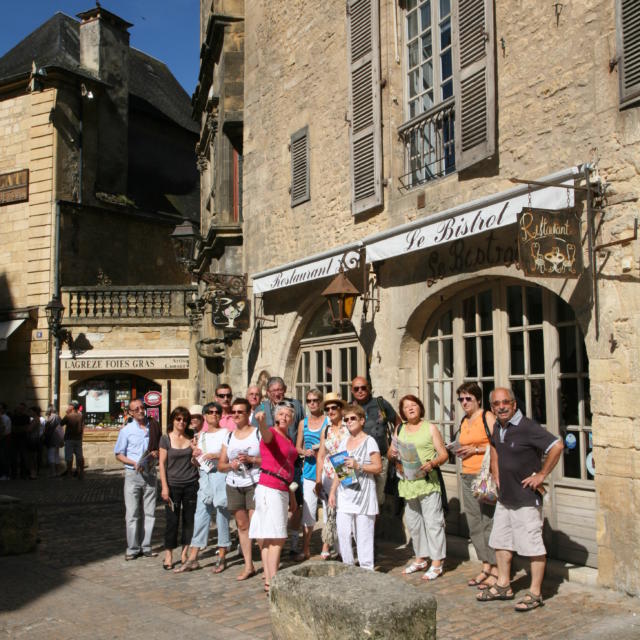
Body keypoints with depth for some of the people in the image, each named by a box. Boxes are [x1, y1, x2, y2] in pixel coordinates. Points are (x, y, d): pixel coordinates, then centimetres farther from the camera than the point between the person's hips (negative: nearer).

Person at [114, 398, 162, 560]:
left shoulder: (154, 427, 6)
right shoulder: (126, 430, 0)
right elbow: (119, 454, 3)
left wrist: (156, 453, -6)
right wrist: (134, 463, -13)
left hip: (150, 474, 2)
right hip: (133, 474, -2)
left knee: (149, 513, 5)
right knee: (132, 513, -1)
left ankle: (145, 547, 14)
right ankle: (132, 548, 8)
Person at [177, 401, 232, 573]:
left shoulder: (226, 432, 2)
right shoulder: (201, 434, 18)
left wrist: (216, 455, -17)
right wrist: (194, 455, 2)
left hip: (220, 474, -5)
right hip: (204, 476, 5)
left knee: (221, 514, -2)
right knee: (200, 515, 3)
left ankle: (222, 557, 7)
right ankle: (193, 558, 5)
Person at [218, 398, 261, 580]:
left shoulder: (258, 433, -1)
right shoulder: (228, 437, 13)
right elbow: (220, 465, 15)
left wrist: (251, 459, -17)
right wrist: (231, 465, -5)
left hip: (254, 484, -5)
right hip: (234, 486, 5)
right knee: (242, 525, 8)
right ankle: (248, 565, 15)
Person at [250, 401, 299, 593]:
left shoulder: (288, 439, 18)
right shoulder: (272, 433, -7)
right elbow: (265, 434, -33)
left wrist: (292, 496, 25)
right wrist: (261, 421, -56)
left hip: (282, 491, 8)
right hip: (269, 489, -8)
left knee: (269, 539, 9)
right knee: (277, 538, -12)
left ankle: (269, 580, 12)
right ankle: (272, 583, -11)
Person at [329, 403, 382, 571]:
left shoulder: (369, 442, -2)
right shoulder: (344, 442, 15)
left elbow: (378, 467, -7)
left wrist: (358, 465, -18)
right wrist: (332, 491, 12)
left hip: (363, 493, -5)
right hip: (345, 494, 5)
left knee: (363, 533, -2)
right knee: (342, 532, 3)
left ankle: (366, 568, 9)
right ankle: (347, 567, 16)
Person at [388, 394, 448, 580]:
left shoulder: (430, 428, 0)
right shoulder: (399, 429, 14)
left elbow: (444, 454, -2)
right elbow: (391, 453, 17)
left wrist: (432, 463, -21)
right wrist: (392, 453, -6)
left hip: (427, 481, -5)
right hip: (407, 483, 5)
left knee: (432, 521, -5)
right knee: (412, 522, 13)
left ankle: (437, 563, 2)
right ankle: (420, 559, 26)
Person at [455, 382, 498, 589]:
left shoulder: (487, 417, -6)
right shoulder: (464, 421, 17)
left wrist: (476, 449, -15)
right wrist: (460, 451, 7)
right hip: (468, 477, 8)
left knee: (490, 522, -7)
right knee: (474, 524, 10)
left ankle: (496, 570, 0)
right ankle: (486, 566, 19)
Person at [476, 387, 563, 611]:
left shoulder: (527, 427, -19)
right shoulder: (498, 427, 6)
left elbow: (557, 446, -27)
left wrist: (542, 474, -20)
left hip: (527, 499, -9)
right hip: (504, 497, 9)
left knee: (533, 546, -1)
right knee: (501, 542, 16)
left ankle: (535, 593, 10)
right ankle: (503, 586, 29)